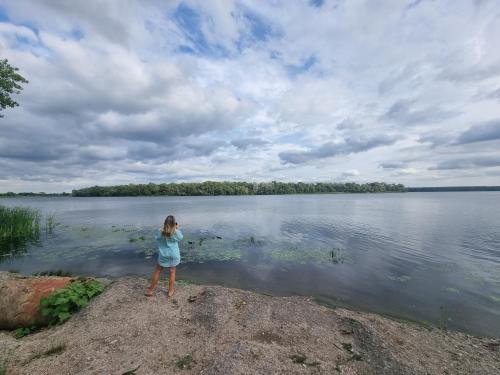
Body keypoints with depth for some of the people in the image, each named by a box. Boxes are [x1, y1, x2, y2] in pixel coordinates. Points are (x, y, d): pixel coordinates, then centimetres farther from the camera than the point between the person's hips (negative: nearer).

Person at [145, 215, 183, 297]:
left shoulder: (160, 231, -15)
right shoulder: (176, 232, -17)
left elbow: (157, 238, 5)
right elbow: (180, 238, 3)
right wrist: (177, 229, 9)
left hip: (163, 255, 1)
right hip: (173, 255, 0)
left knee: (157, 271, 17)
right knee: (172, 272, 14)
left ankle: (150, 290, 28)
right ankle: (170, 291, 24)